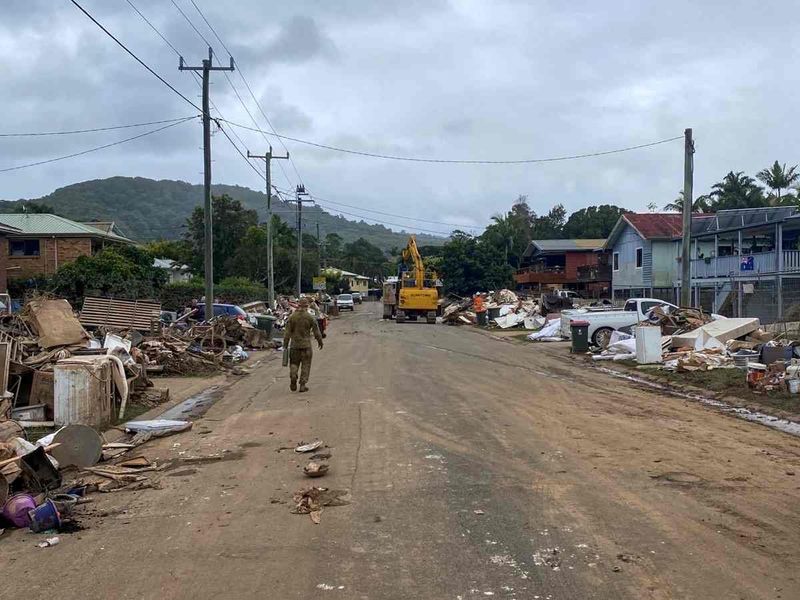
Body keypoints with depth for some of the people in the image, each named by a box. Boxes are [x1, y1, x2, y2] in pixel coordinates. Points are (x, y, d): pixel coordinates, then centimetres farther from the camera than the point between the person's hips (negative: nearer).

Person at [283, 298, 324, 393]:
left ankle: (293, 380, -7)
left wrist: (285, 344, 4)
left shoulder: (292, 317, -3)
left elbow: (287, 332, -2)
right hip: (306, 345, -1)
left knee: (294, 363, 14)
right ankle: (302, 385, 5)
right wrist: (320, 341, 14)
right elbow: (316, 331, -1)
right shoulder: (310, 317, -7)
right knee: (305, 365, 7)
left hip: (294, 345, 2)